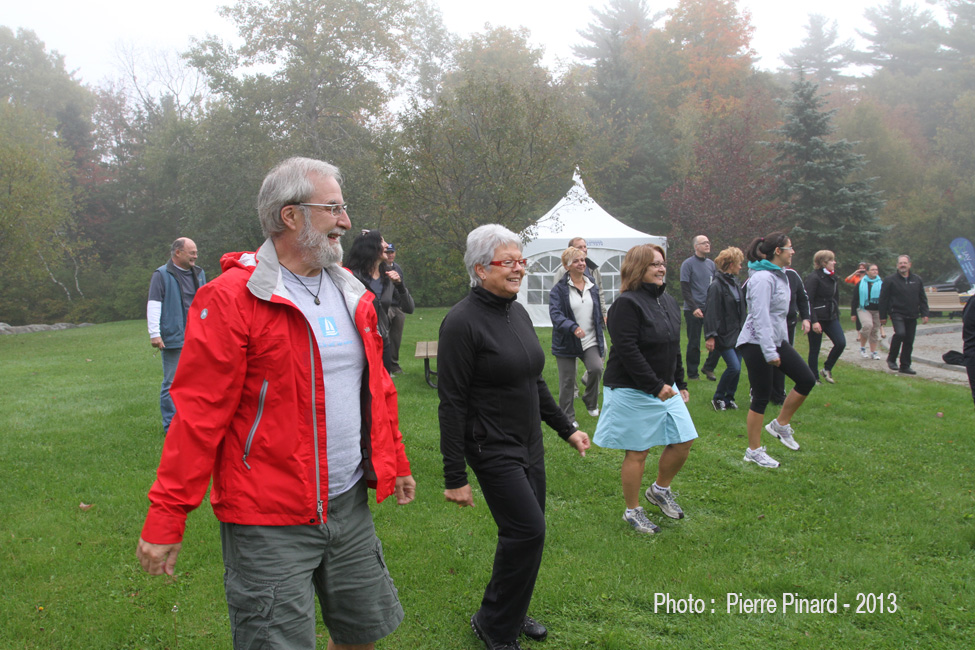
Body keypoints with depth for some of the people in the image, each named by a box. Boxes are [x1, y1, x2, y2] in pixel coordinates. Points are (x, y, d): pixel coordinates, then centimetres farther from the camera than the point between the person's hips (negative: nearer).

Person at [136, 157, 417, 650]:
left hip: (349, 505, 7)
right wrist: (166, 518, -14)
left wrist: (395, 462, 21)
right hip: (269, 521, -7)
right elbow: (198, 413, -15)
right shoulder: (232, 298, -13)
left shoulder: (351, 294, 9)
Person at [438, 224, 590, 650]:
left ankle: (512, 613, 33)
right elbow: (452, 402, -18)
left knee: (525, 531, 13)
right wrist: (454, 477, -17)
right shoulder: (462, 322, -17)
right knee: (528, 530, -10)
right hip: (492, 448, -8)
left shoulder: (518, 312, 8)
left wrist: (566, 428, 19)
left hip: (529, 443, 8)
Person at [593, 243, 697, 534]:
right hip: (633, 392, -8)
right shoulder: (627, 304, -16)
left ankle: (660, 489, 32)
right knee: (637, 452, 1)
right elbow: (627, 351, -22)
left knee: (683, 441, 8)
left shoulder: (669, 302, 12)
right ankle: (633, 511, 18)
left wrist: (679, 384, 17)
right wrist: (656, 386, -22)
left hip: (665, 388, 8)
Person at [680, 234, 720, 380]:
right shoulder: (688, 264, -4)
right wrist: (694, 308, -17)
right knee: (694, 343, 2)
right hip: (693, 310, -5)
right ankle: (692, 373, 14)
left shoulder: (711, 264, 13)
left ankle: (708, 368, 15)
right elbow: (685, 289, -8)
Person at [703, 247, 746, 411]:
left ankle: (729, 398, 21)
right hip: (724, 335, -8)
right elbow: (711, 313, -17)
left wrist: (743, 329, 19)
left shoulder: (736, 284, 13)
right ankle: (718, 398, 3)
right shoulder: (716, 286, -13)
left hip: (737, 334, 8)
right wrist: (710, 336, -21)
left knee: (736, 368, 7)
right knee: (734, 367, -13)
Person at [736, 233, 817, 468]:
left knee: (807, 380, 5)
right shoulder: (763, 278, -18)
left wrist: (780, 346, 21)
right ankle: (754, 451, 11)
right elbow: (760, 317, -24)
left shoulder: (780, 276, 12)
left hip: (777, 340, 9)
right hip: (757, 343, -9)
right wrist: (770, 352, -25)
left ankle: (781, 424, 20)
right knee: (761, 396, -2)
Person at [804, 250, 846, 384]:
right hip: (817, 318, -7)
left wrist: (836, 315, 16)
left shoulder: (832, 278, 13)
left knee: (841, 343, -5)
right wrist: (814, 321, -23)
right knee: (814, 349, 1)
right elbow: (808, 301, -18)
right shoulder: (813, 278, -13)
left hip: (831, 317, 7)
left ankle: (827, 369, 12)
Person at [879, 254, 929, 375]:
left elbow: (922, 298, 15)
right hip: (897, 314, -4)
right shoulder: (890, 280, 0)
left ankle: (905, 366, 15)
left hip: (912, 316, 5)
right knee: (900, 333, -26)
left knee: (909, 341, 5)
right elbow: (883, 299, 0)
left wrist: (924, 314, 5)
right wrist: (883, 316, -3)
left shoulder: (917, 279, 12)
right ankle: (891, 358, -8)